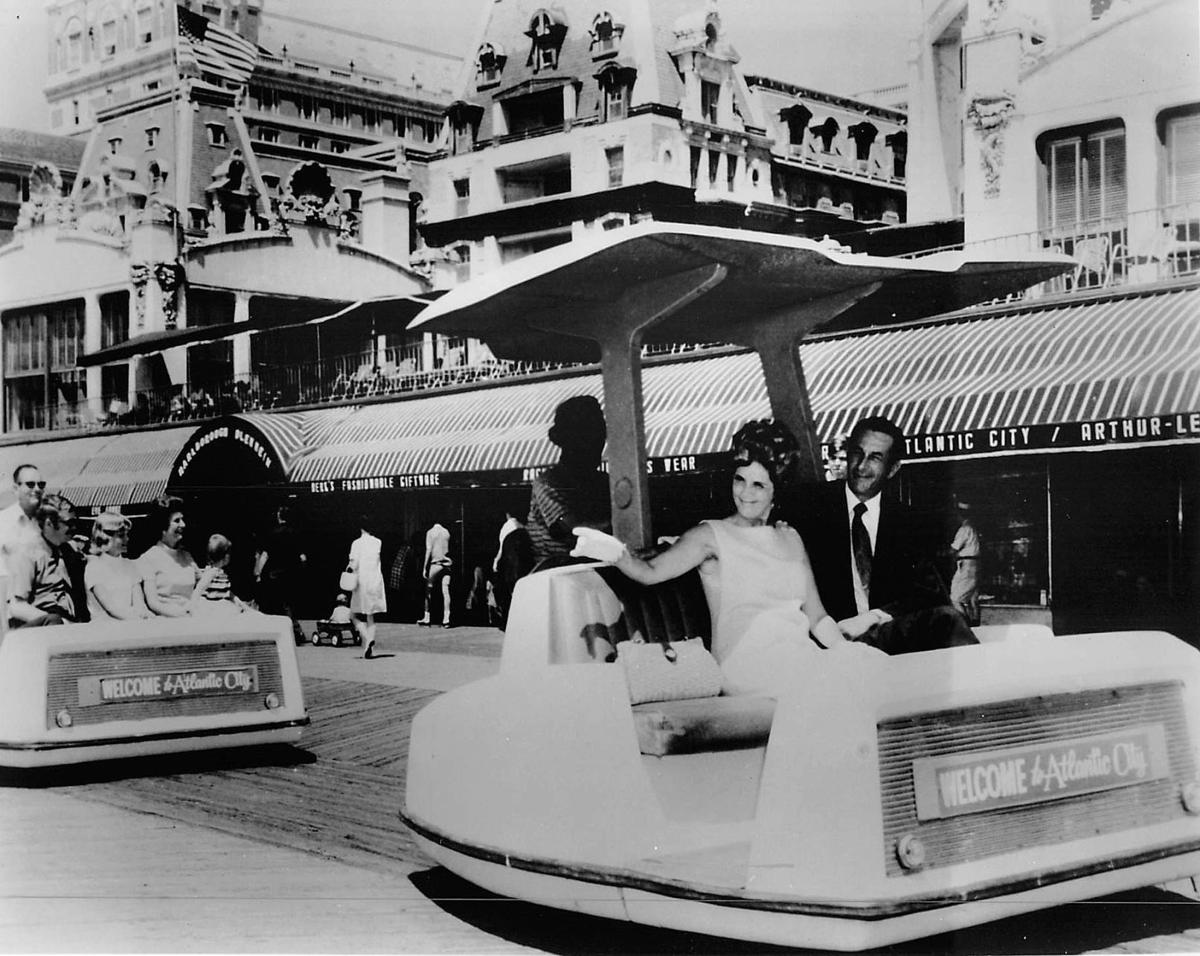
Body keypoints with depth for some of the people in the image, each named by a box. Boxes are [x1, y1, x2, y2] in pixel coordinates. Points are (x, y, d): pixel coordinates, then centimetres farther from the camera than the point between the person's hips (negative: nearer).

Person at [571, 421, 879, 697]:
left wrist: (847, 650, 2)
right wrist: (617, 553, -31)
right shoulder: (712, 535, 4)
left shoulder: (790, 538, 19)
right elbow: (651, 572, -12)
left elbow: (816, 617, 17)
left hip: (801, 656, 6)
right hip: (745, 663, -5)